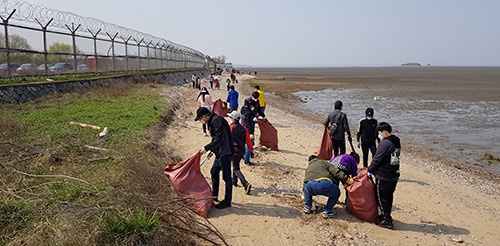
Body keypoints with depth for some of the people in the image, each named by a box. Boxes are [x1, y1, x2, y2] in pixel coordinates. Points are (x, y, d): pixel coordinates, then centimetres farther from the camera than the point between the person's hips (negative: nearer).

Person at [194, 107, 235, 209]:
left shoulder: (217, 120, -18)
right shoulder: (212, 121, 15)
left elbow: (219, 139, -23)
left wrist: (206, 148, -19)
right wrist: (212, 150, 22)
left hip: (225, 153, -11)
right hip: (220, 152, 11)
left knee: (226, 177, -2)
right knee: (214, 172, 20)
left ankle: (227, 201, 8)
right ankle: (214, 195, 35)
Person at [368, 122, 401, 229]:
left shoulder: (385, 143, -20)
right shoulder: (396, 142, 9)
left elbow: (377, 159, -17)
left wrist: (370, 170, -3)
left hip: (383, 176, -9)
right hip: (394, 175, 9)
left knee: (381, 197, 2)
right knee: (389, 196, 17)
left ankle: (387, 221, 5)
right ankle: (386, 216, 29)